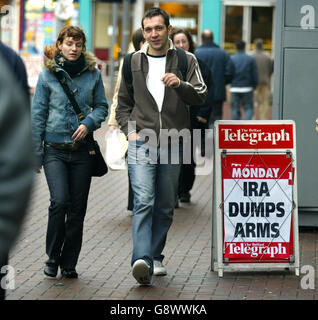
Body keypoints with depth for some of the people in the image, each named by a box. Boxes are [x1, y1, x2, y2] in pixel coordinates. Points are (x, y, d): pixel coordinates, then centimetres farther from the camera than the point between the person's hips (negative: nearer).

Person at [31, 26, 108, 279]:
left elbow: (102, 106, 11)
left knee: (78, 208, 4)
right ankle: (52, 258, 3)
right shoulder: (48, 74, 0)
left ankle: (69, 264, 15)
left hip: (82, 150, 2)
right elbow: (38, 114, 2)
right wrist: (36, 153, 1)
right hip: (55, 149, -2)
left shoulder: (93, 74, 4)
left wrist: (89, 123, -10)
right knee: (59, 201, -15)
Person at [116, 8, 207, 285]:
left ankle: (155, 257, 23)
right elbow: (123, 103, 18)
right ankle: (142, 261, -26)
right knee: (143, 202, -16)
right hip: (142, 145, -1)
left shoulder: (186, 61, 6)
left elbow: (201, 96, -5)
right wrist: (130, 130, 3)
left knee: (165, 207, 9)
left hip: (173, 145, 1)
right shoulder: (133, 62, 10)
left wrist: (180, 84, -23)